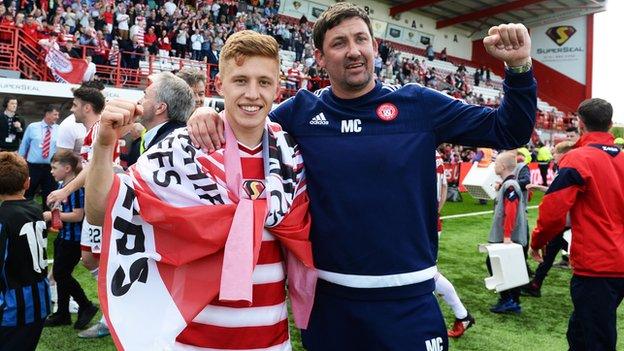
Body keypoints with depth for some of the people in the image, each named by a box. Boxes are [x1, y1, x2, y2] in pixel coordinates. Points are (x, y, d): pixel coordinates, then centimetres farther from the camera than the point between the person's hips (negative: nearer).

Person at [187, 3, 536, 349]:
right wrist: (210, 113, -7)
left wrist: (519, 66, -13)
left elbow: (508, 132, 2)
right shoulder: (301, 110, -1)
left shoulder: (418, 104, -3)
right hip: (327, 297, 1)